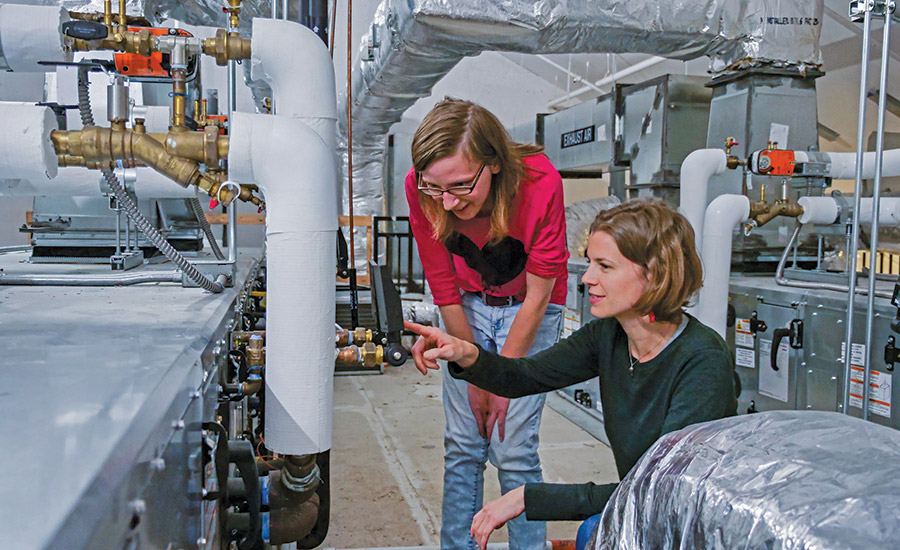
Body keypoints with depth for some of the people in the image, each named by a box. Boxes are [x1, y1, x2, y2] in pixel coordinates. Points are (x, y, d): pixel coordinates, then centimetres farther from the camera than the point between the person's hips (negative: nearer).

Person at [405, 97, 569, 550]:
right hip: (469, 307, 3)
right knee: (462, 445, 1)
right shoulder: (421, 189, -23)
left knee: (513, 450, -6)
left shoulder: (539, 182, -31)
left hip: (529, 310, -2)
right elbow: (445, 290, -11)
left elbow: (538, 295, -19)